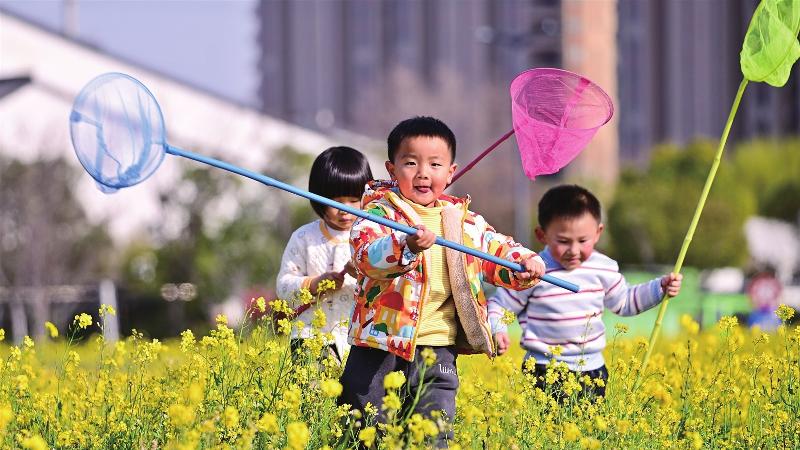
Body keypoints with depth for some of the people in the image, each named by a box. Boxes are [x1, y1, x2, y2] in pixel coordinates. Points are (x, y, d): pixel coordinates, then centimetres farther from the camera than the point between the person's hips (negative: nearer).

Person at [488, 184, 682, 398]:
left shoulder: (603, 268, 2)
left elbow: (623, 302, 21)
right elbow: (499, 305, -2)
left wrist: (660, 288, 13)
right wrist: (496, 331, -21)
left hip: (592, 370, 4)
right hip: (545, 372, -4)